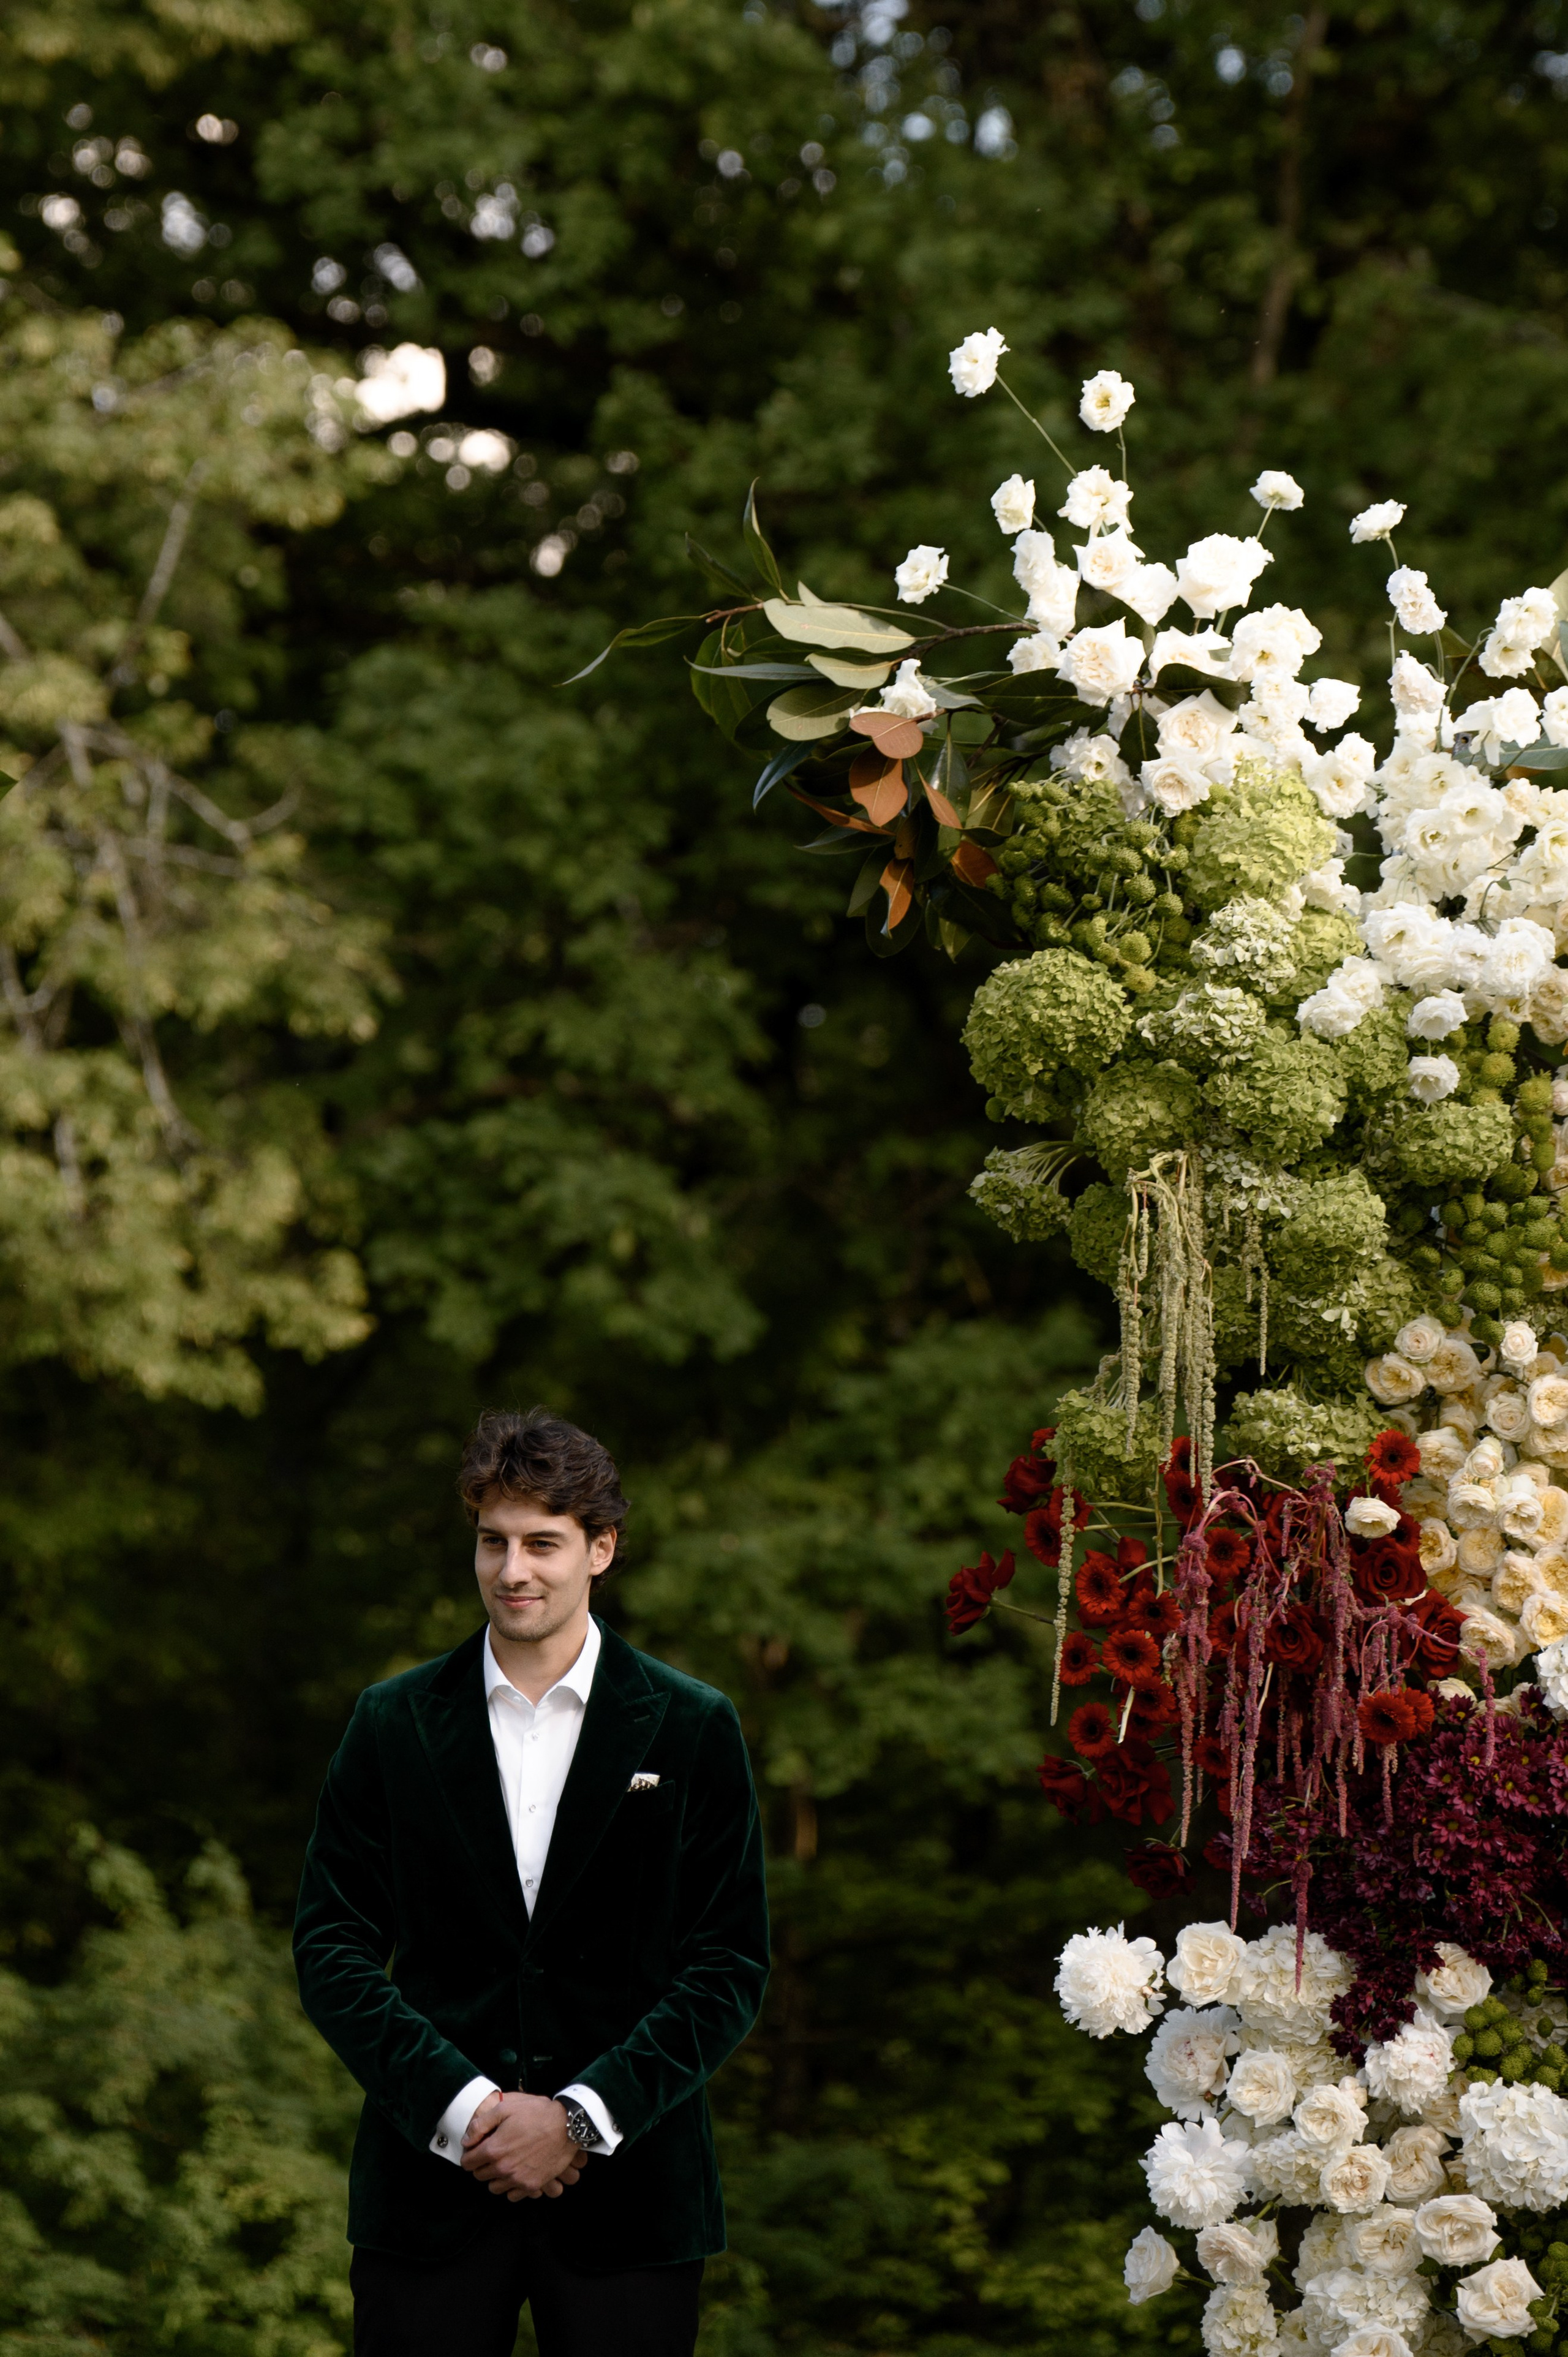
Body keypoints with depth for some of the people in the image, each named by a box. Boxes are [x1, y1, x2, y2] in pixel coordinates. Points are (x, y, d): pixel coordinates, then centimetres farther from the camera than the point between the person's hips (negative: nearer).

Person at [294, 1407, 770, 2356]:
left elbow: (732, 1965, 0)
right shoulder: (394, 1724, 6)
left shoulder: (694, 1730, 3)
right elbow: (332, 1949, 2)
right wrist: (461, 2104, -11)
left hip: (629, 2191, -1)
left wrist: (581, 2117, -11)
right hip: (431, 2188, 1)